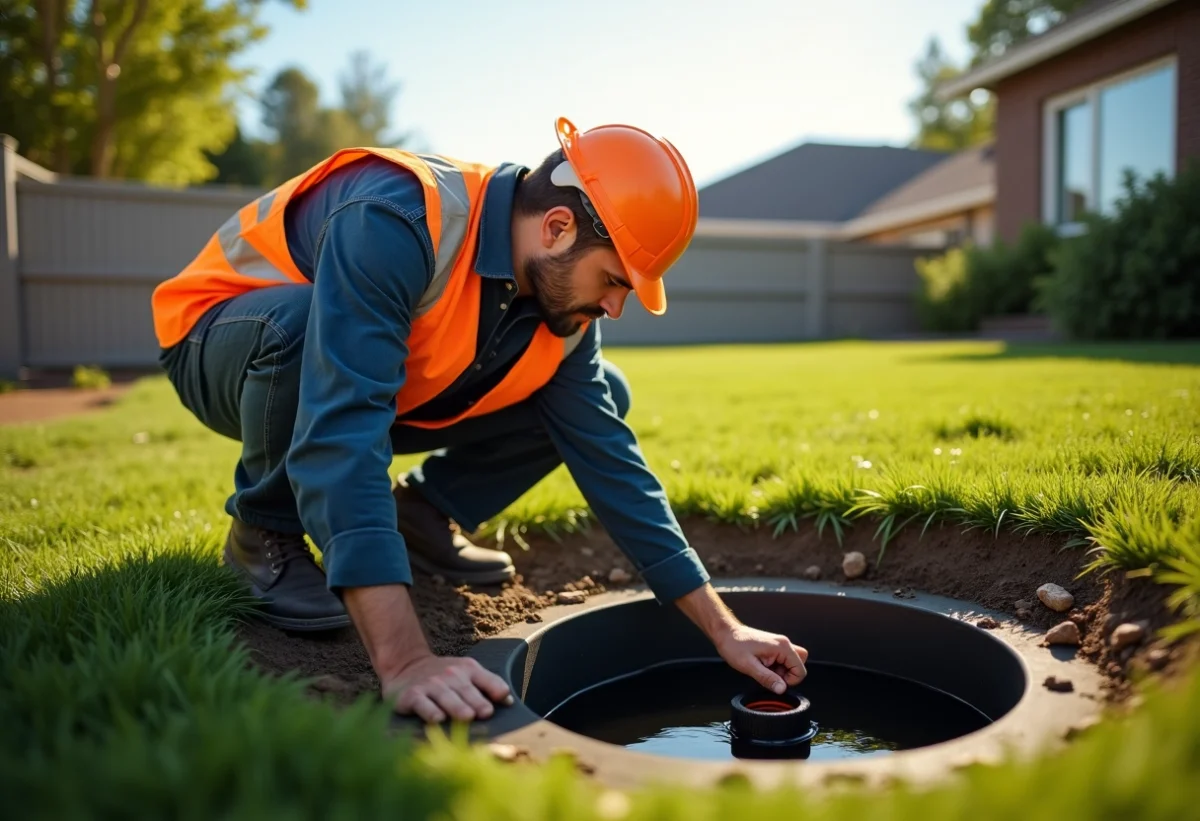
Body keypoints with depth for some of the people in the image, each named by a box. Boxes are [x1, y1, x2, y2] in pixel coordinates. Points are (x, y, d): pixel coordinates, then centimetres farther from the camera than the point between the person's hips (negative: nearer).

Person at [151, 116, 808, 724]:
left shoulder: (563, 301, -15)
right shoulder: (394, 223, -38)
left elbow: (611, 461, -14)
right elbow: (340, 441, -47)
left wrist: (723, 630, -16)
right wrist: (404, 661, -53)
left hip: (382, 388, 5)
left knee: (602, 395, -6)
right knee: (299, 318, -43)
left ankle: (422, 516, 6)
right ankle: (267, 531, -14)